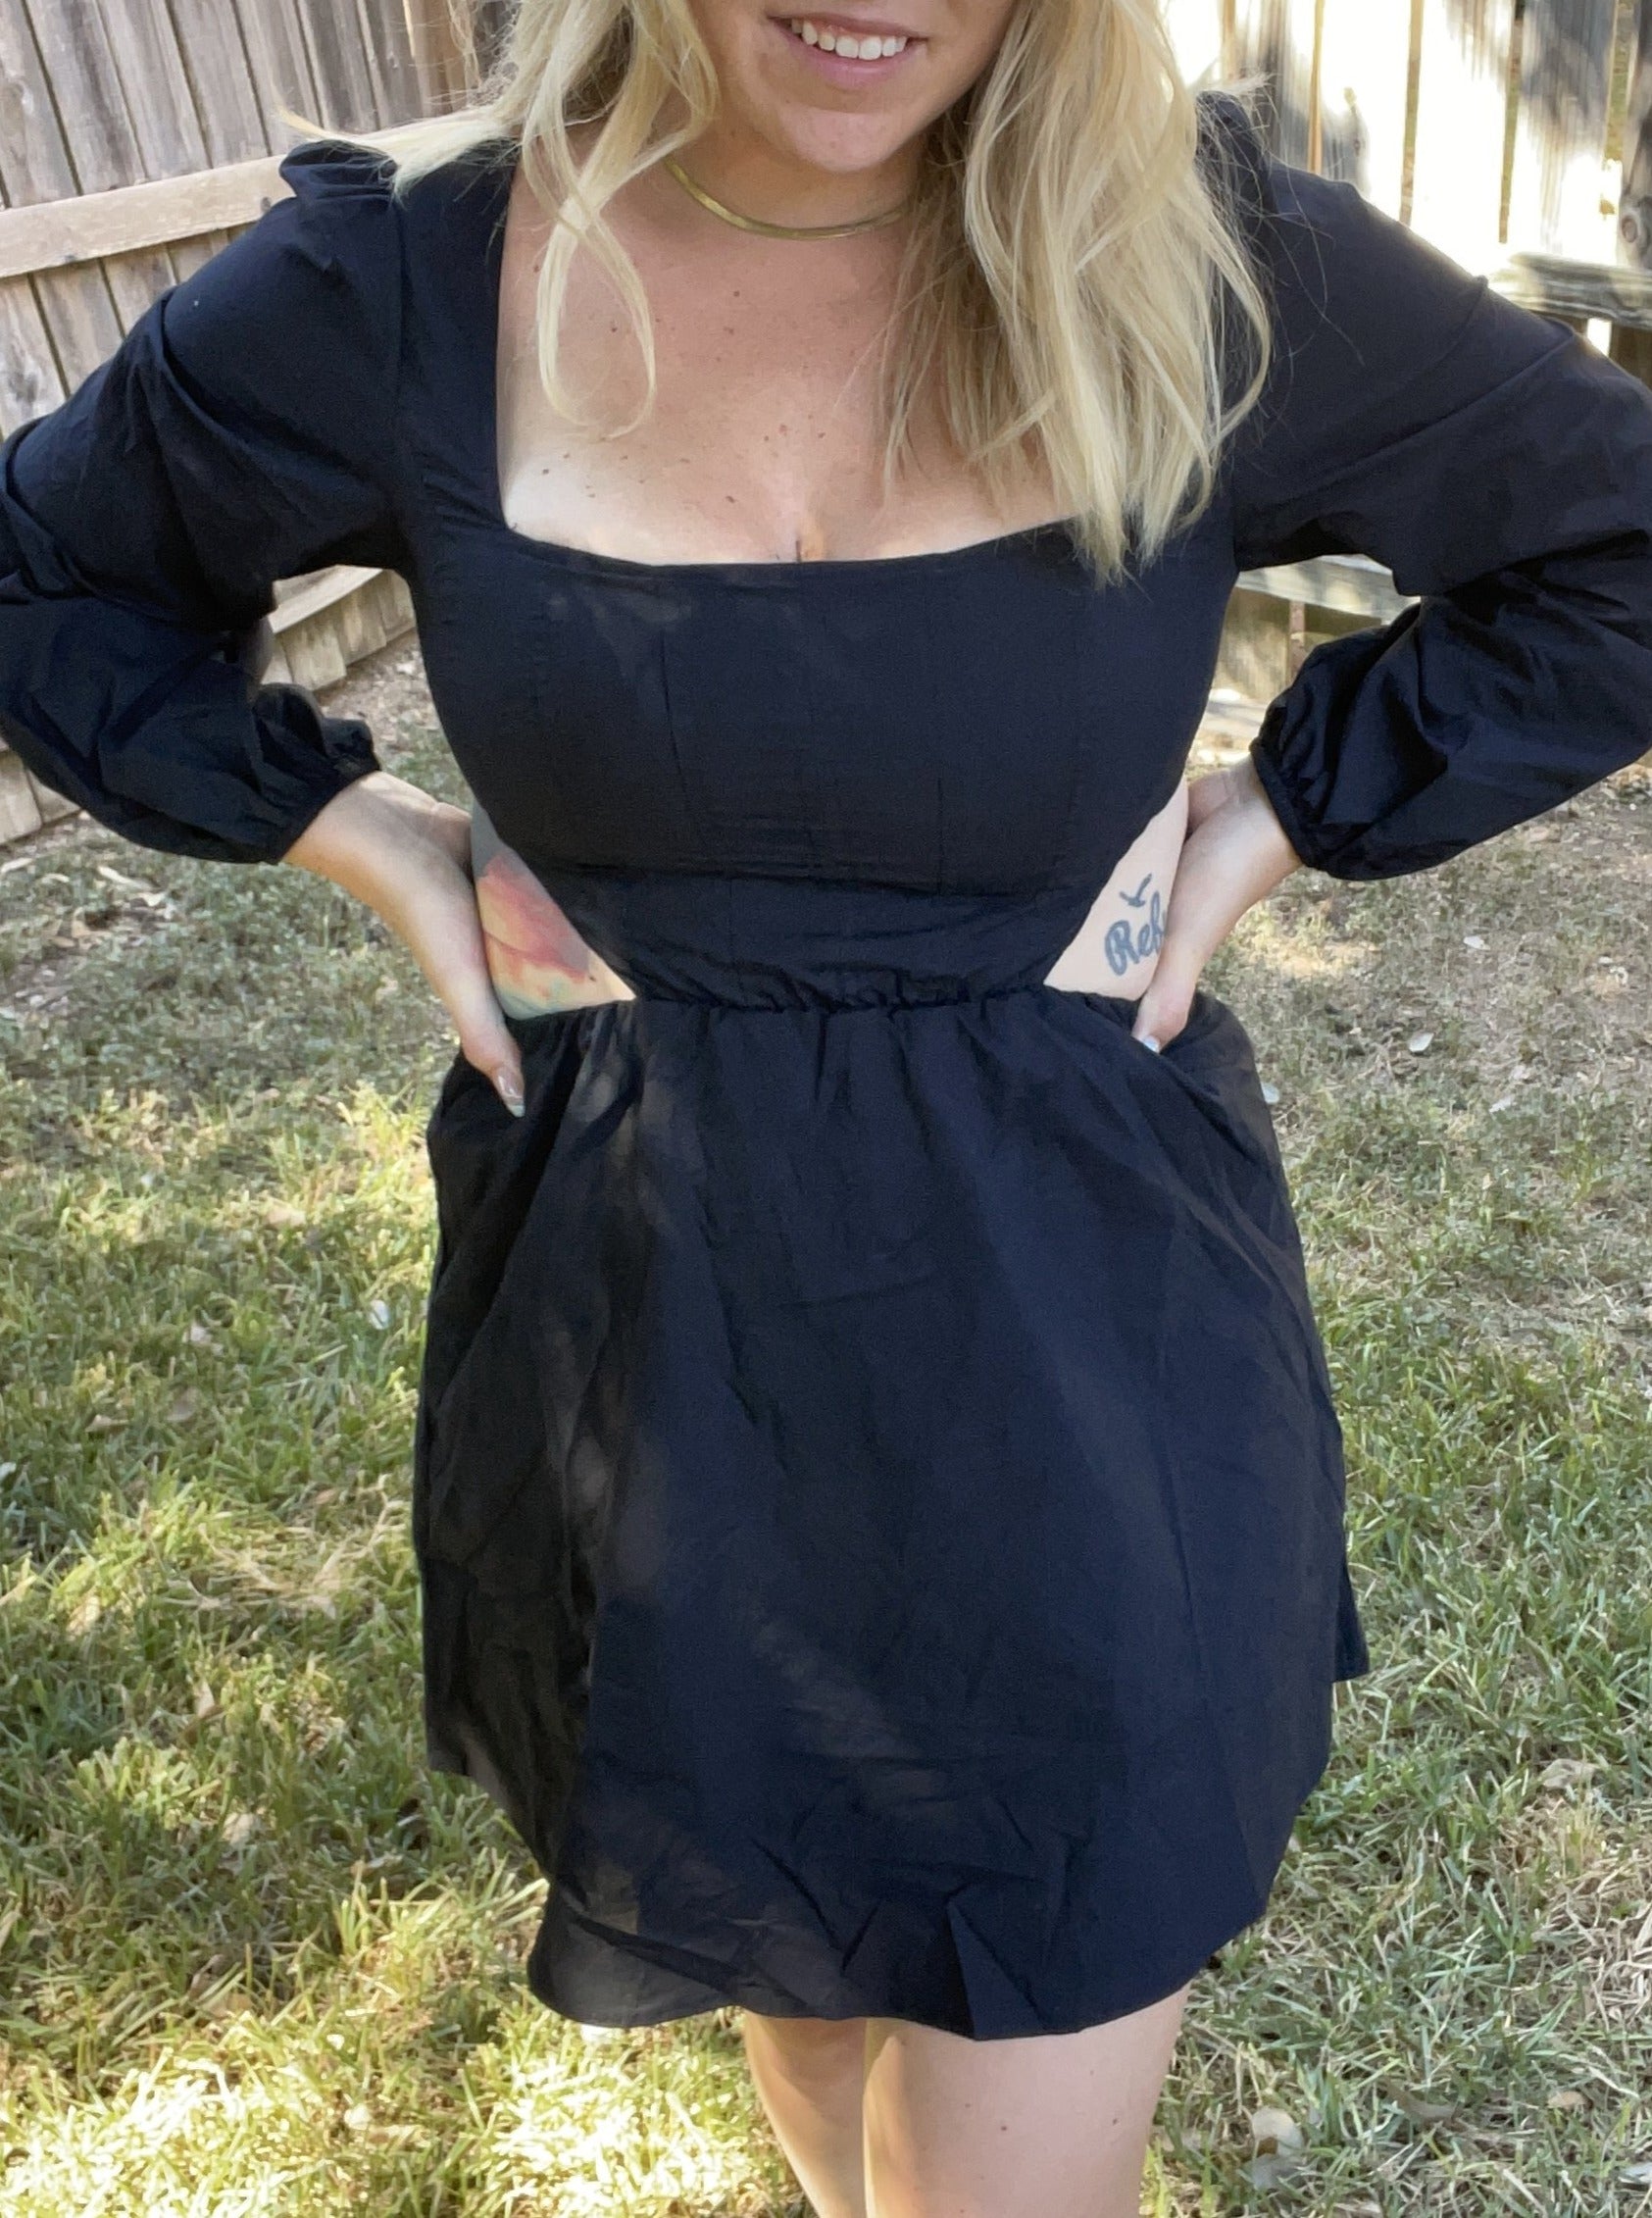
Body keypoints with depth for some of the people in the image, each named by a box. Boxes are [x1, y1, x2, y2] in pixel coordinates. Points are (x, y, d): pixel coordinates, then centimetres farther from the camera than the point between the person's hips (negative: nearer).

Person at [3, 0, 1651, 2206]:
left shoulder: (1210, 260, -8)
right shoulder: (406, 285, -6)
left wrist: (1273, 821, -5)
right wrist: (367, 838, -2)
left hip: (1071, 1339, -1)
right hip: (660, 1336, 2)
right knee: (776, 1920, 26)